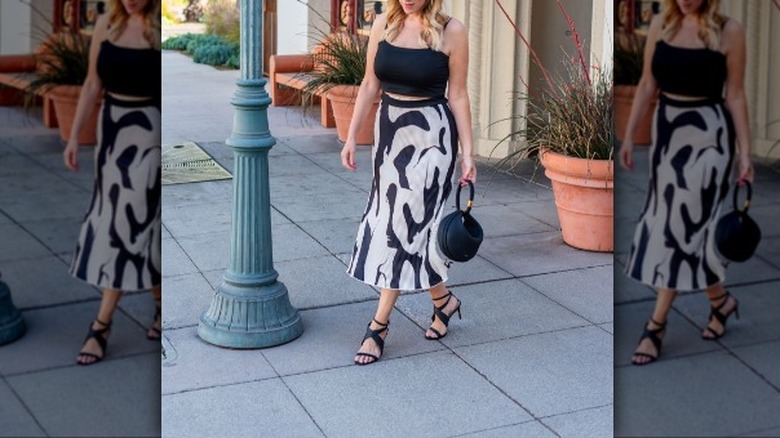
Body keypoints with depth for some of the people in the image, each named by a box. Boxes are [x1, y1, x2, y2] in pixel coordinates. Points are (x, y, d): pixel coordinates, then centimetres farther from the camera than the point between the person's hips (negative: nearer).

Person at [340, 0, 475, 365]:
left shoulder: (451, 32, -8)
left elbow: (457, 95, -4)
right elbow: (369, 85, 8)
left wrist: (467, 153, -5)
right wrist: (351, 136, 5)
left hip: (431, 135, -5)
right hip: (389, 130, 5)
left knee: (407, 222, -4)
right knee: (390, 219, 9)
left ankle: (379, 324, 5)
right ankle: (443, 300, 29)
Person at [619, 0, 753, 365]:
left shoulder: (728, 31, -8)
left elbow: (735, 95, -4)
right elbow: (647, 84, 7)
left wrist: (745, 152, -4)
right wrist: (628, 135, 5)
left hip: (708, 134, -5)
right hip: (667, 129, 5)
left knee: (684, 223, -4)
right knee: (667, 220, 9)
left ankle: (656, 325, 3)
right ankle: (721, 301, 30)